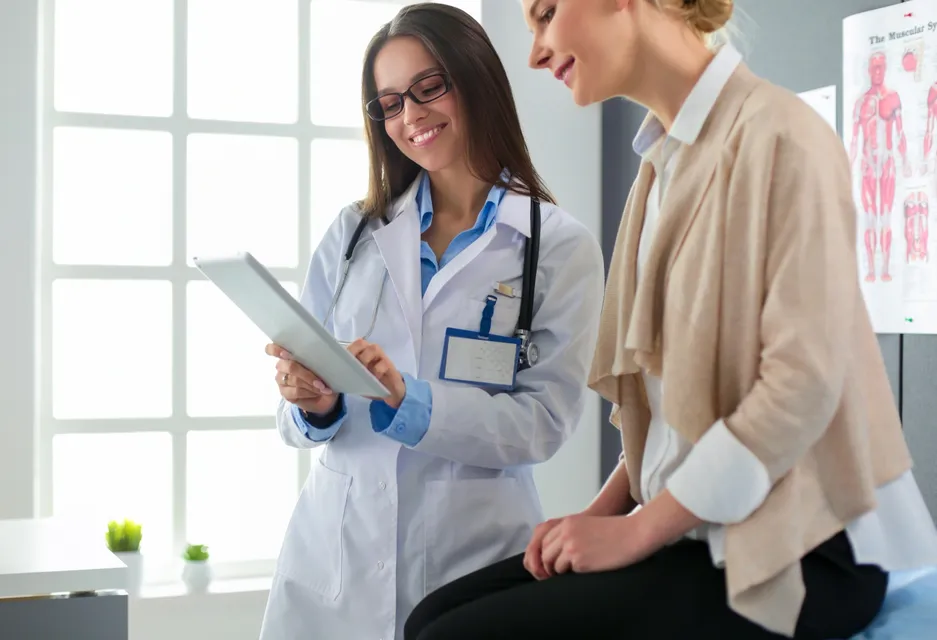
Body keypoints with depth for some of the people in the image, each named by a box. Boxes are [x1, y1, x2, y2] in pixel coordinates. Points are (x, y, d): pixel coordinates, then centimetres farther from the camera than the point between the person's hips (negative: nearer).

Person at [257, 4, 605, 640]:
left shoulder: (562, 247, -4)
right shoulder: (354, 233, 7)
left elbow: (546, 420, -11)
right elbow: (303, 419, 8)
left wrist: (408, 400, -24)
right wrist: (315, 404, -15)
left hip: (471, 559, -3)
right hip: (334, 552, 3)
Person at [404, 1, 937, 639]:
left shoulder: (779, 135, -13)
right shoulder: (666, 162, 12)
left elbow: (804, 381, -19)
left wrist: (638, 529, -15)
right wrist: (606, 508, 3)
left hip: (797, 542, -7)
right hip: (697, 521, 8)